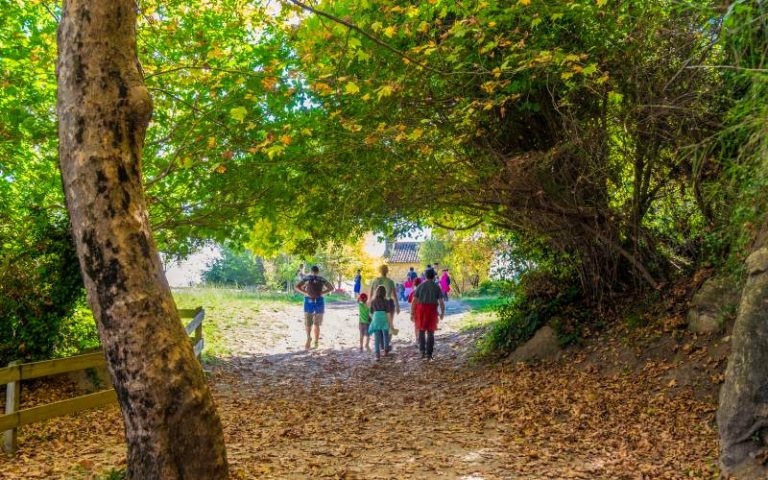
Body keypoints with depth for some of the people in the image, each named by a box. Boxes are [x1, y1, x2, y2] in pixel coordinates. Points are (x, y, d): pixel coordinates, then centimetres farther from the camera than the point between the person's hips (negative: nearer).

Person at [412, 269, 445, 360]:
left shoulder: (420, 286, 1)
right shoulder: (437, 287, -2)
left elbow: (414, 300, -2)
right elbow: (441, 301, -5)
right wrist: (442, 313, 8)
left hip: (421, 309, 1)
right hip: (432, 311, -1)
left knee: (421, 330, 16)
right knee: (430, 332, 7)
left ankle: (422, 350, 5)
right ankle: (429, 353, 4)